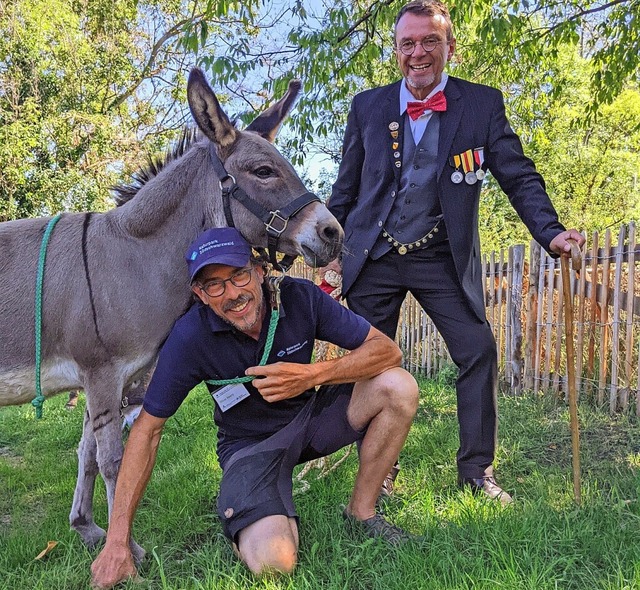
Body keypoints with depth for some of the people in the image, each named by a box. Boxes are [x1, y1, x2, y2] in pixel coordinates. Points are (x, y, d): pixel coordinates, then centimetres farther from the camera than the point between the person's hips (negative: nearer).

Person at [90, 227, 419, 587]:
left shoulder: (300, 297, -20)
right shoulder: (190, 337, -23)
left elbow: (388, 351, -19)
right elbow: (148, 429, -16)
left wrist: (313, 375, -35)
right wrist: (117, 540, -17)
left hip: (309, 418, 3)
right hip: (250, 443, -3)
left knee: (398, 387, -22)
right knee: (272, 561, -29)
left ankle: (361, 513, -1)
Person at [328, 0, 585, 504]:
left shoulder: (483, 104, 1)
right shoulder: (367, 106, 5)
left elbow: (519, 175, -2)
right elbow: (346, 189, 9)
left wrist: (552, 232, -17)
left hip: (442, 258, 0)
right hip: (373, 257, 1)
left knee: (478, 350, -8)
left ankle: (476, 470, 11)